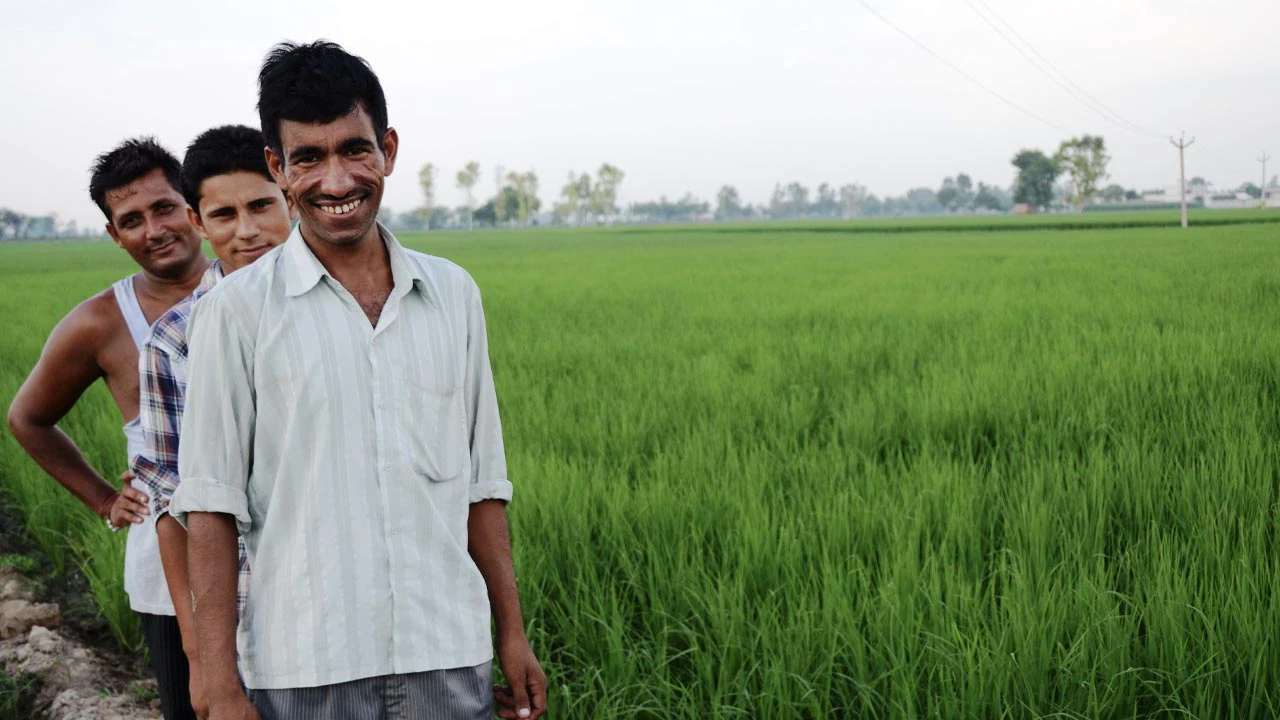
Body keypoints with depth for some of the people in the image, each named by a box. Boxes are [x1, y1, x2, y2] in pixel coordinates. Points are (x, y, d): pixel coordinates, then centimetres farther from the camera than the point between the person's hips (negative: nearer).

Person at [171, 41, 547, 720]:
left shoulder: (454, 294, 6)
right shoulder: (238, 309, -4)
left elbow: (481, 483, 10)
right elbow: (211, 506, -6)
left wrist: (512, 633, 9)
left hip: (450, 660, 3)